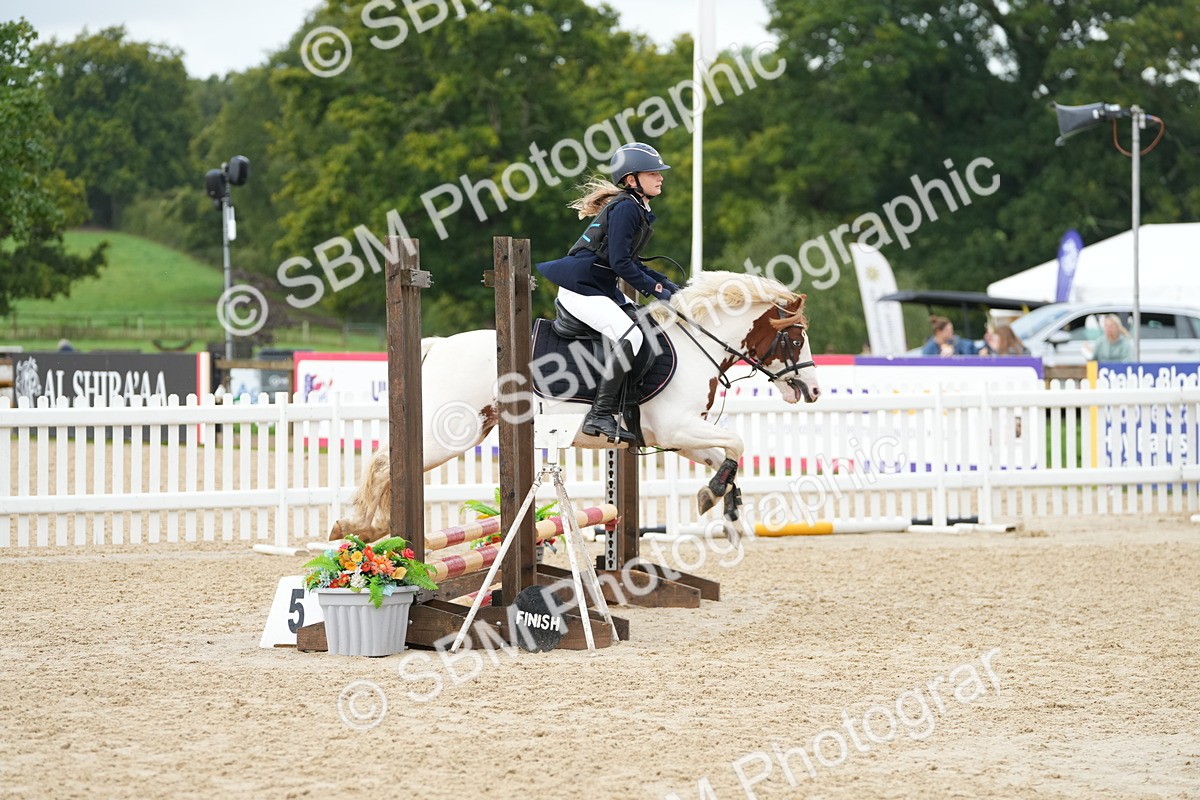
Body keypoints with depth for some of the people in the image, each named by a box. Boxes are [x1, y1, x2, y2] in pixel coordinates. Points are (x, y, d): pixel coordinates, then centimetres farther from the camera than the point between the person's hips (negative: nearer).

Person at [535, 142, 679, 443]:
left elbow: (629, 261, 21)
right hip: (580, 288, -11)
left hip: (603, 288, 11)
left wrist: (665, 283, 11)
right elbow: (620, 263, -21)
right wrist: (654, 289, -14)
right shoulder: (625, 208, -16)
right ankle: (600, 416, -25)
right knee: (629, 336, -25)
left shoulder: (639, 210, 15)